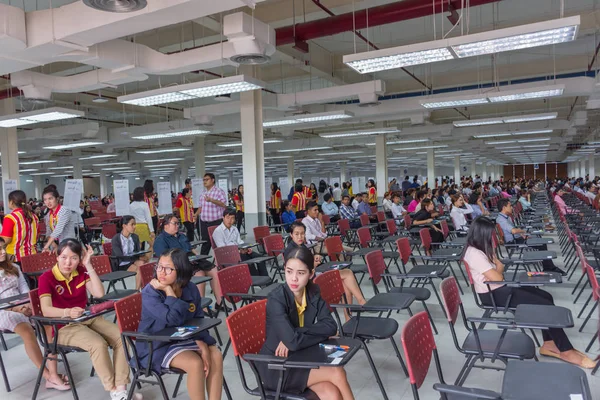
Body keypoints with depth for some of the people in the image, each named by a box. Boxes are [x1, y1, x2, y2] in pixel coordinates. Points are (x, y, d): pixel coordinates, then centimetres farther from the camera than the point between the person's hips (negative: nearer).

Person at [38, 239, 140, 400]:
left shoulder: (81, 272, 4)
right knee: (98, 344, -31)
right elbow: (46, 310, -23)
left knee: (122, 337, -18)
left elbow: (99, 294, -9)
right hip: (64, 326, -5)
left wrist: (89, 266, -13)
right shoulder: (46, 278, -11)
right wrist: (68, 312, -43)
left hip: (89, 319, 5)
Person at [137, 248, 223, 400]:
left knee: (216, 355, -17)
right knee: (195, 363, -27)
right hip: (157, 346, -5)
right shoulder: (149, 293, -20)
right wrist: (169, 291, -27)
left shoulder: (190, 289, -5)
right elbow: (174, 319, -32)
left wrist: (202, 344, -15)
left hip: (185, 338, 5)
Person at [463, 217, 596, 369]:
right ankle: (566, 351, 3)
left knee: (546, 297, 4)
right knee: (545, 305, -12)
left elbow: (500, 268, 11)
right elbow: (497, 278, -23)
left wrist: (493, 257, -10)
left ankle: (549, 344, 10)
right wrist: (496, 266, -5)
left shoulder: (480, 248, 6)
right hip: (493, 295, -10)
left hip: (501, 288, 10)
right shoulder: (474, 254, -26)